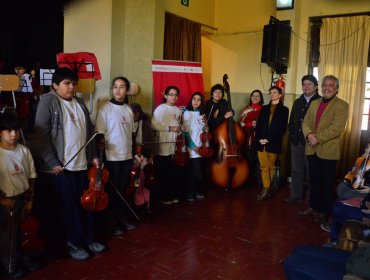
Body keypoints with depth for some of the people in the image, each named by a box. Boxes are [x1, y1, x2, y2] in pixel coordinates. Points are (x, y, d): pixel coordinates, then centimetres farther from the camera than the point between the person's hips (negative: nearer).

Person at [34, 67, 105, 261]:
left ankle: (88, 239, 28)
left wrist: (93, 156, 11)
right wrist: (52, 162, -16)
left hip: (81, 163, 6)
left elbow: (89, 131, 16)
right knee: (68, 205, 4)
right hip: (61, 165, -6)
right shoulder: (48, 102, -6)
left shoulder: (80, 103, 12)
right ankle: (74, 243, 20)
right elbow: (41, 135, -12)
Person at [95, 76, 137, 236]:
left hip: (127, 156, 5)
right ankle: (112, 222, 19)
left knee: (123, 189, 13)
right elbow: (99, 133, -10)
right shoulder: (106, 108, -8)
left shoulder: (129, 110, 7)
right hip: (111, 157, -5)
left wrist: (135, 152, 13)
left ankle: (123, 219, 27)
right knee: (112, 190, 6)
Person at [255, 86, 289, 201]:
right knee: (263, 167, 0)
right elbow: (258, 125, 11)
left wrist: (269, 139, -12)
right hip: (261, 142, 3)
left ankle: (268, 188, 16)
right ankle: (266, 189, 3)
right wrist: (259, 138, -5)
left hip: (273, 143, -3)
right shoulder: (264, 108, 17)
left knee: (271, 167, 5)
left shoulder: (284, 110, 5)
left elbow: (282, 128, -3)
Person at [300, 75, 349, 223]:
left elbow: (337, 128, -17)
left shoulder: (342, 105, -7)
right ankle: (313, 206, 30)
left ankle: (324, 211, 21)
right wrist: (309, 134, -12)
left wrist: (318, 139, -19)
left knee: (327, 183, 8)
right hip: (312, 149, 5)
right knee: (314, 181, 16)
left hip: (328, 151, -5)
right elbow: (305, 122, 8)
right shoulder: (314, 103, 13)